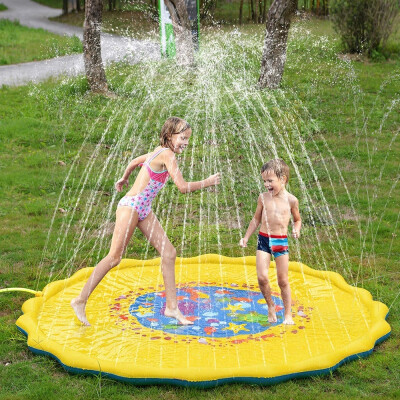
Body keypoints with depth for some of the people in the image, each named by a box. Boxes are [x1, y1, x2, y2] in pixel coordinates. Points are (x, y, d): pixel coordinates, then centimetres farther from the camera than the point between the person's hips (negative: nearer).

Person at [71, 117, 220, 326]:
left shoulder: (160, 151, 11)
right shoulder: (167, 155, -16)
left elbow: (134, 162, 26)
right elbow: (183, 186, -21)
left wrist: (124, 179, 42)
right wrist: (208, 182, -9)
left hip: (144, 210, 10)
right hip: (131, 207, -10)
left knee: (169, 253, 5)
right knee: (114, 257, -5)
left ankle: (171, 307, 10)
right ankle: (80, 301, 5)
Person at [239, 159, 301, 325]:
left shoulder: (291, 200, -3)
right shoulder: (263, 197, 1)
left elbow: (297, 219, 12)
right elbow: (256, 219, 14)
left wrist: (296, 229, -9)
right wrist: (246, 237, 14)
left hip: (281, 241, -1)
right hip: (263, 239, 1)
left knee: (283, 281, 4)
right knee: (262, 277, -11)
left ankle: (288, 314, 19)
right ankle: (270, 305, 15)